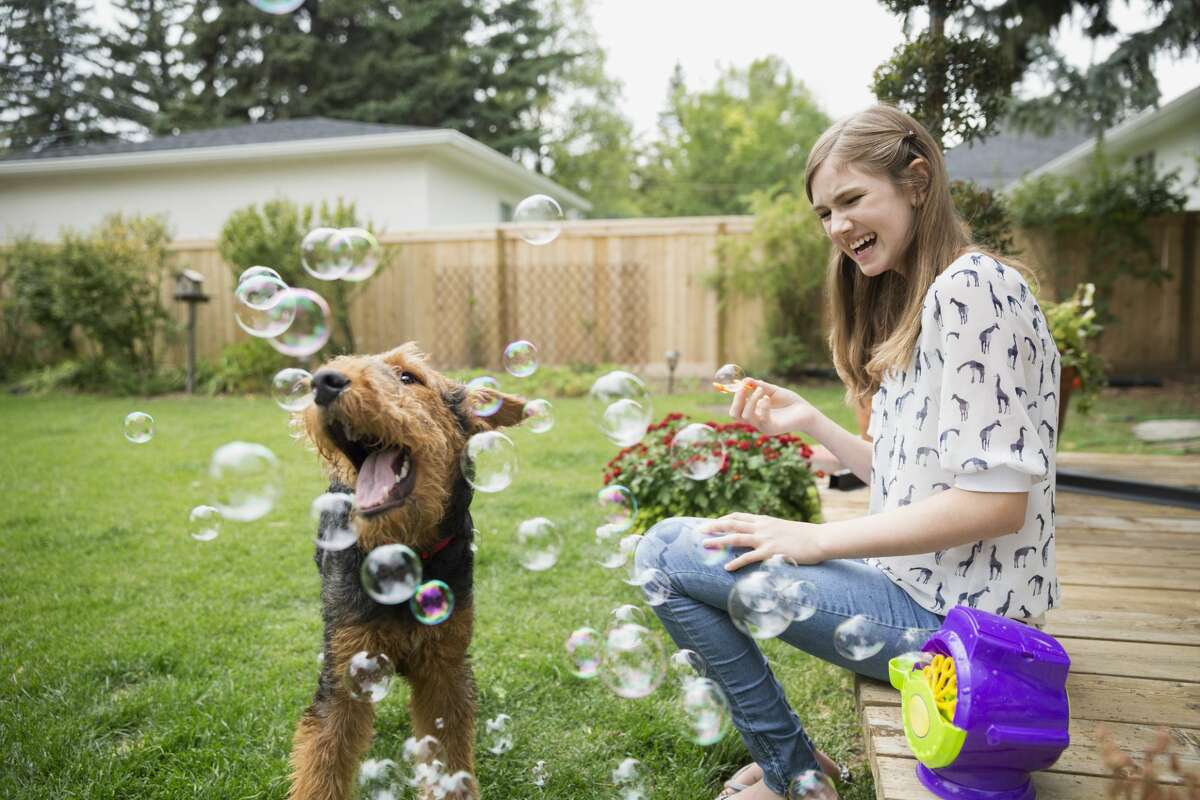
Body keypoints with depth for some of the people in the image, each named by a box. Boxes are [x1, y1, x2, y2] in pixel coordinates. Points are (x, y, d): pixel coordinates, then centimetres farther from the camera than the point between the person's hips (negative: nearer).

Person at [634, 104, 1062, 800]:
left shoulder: (974, 286, -17)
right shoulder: (913, 304, 13)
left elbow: (995, 502, -23)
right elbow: (911, 480, 12)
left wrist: (816, 539, -19)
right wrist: (809, 422, 5)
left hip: (953, 612, -10)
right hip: (919, 580, 10)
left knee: (667, 552, -11)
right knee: (670, 543, 18)